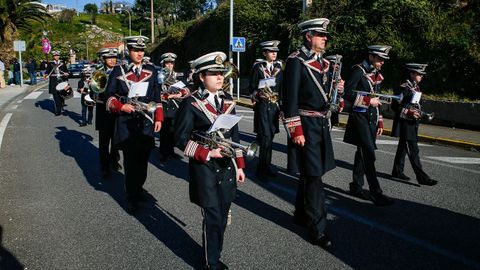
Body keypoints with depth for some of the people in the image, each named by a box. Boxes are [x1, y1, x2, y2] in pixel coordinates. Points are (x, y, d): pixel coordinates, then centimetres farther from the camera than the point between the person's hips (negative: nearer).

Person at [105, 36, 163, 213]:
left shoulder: (151, 71, 10)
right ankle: (132, 198, 9)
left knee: (143, 158, 9)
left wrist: (158, 118, 7)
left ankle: (138, 188, 29)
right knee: (130, 160, -2)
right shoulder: (119, 71, 2)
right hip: (126, 123, -3)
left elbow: (156, 97, 12)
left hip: (146, 123, 3)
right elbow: (110, 95, 4)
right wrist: (121, 106, -14)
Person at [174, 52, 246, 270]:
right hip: (204, 168, -5)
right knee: (213, 218, -1)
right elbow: (181, 139, -9)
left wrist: (239, 165, 12)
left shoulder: (227, 100, 9)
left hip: (227, 166, 5)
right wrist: (208, 153, -18)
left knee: (223, 217, 12)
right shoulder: (191, 103, -7)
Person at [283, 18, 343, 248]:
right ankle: (317, 229, 4)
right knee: (314, 175, -6)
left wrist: (336, 88, 0)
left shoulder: (323, 62, 14)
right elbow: (290, 97, -16)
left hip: (322, 122, 8)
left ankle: (301, 214, 32)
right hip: (306, 124, -8)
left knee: (309, 172, 16)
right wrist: (296, 130, -19)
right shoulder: (296, 61, -11)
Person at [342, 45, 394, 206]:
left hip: (372, 118, 8)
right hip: (360, 116, -8)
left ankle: (356, 187, 21)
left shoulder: (377, 75, 17)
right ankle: (376, 193, -10)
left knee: (362, 152, 12)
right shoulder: (358, 70, -7)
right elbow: (348, 93, -15)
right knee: (369, 154, -12)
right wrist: (369, 100, -16)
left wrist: (380, 122, 18)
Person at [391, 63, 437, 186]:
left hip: (413, 124, 9)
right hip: (405, 124, -9)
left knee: (403, 147, 15)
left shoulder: (417, 88, 14)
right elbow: (395, 106, -16)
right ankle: (421, 177, -8)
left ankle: (397, 171, 24)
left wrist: (421, 114, 8)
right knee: (413, 151, -8)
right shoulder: (403, 88, -14)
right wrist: (409, 113, -23)